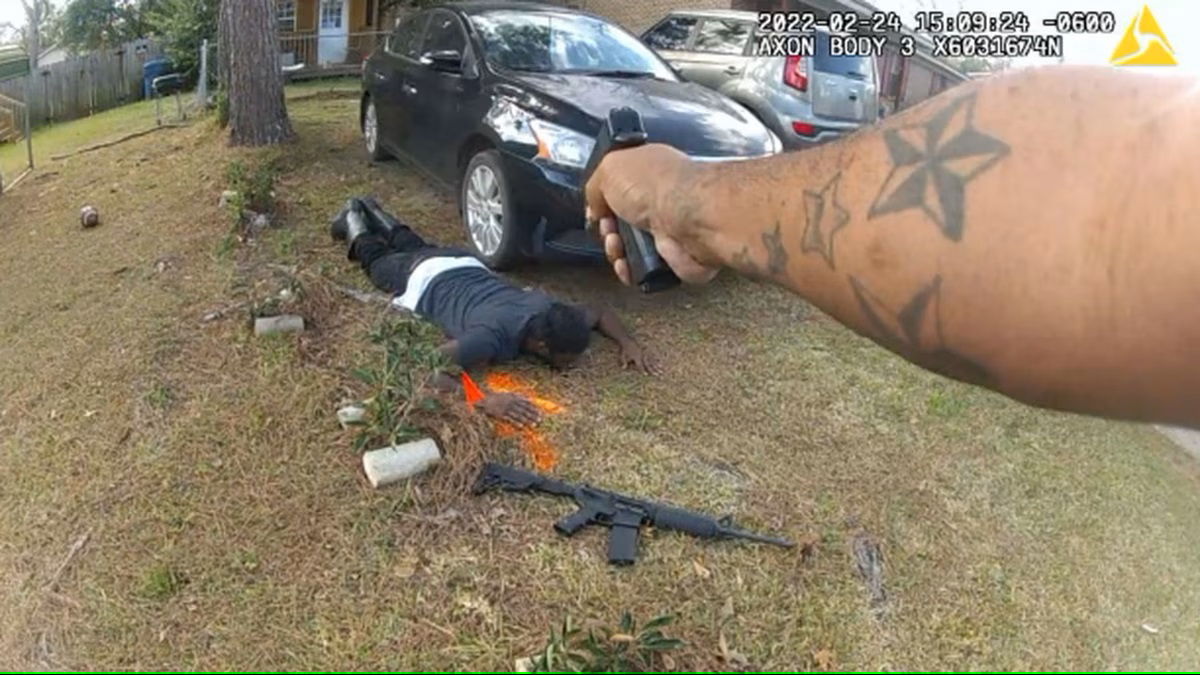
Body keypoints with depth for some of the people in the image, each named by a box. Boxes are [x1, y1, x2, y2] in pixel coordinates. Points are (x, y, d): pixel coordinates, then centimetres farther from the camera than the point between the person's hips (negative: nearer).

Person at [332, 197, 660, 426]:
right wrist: (485, 400, -64)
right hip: (424, 282, -4)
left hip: (464, 268, 4)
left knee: (417, 248, 38)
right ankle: (354, 223, 54)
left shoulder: (550, 313, -32)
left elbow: (600, 312, -11)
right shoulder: (492, 337, -48)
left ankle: (375, 215, 60)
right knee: (379, 264, 31)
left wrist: (628, 343, -30)